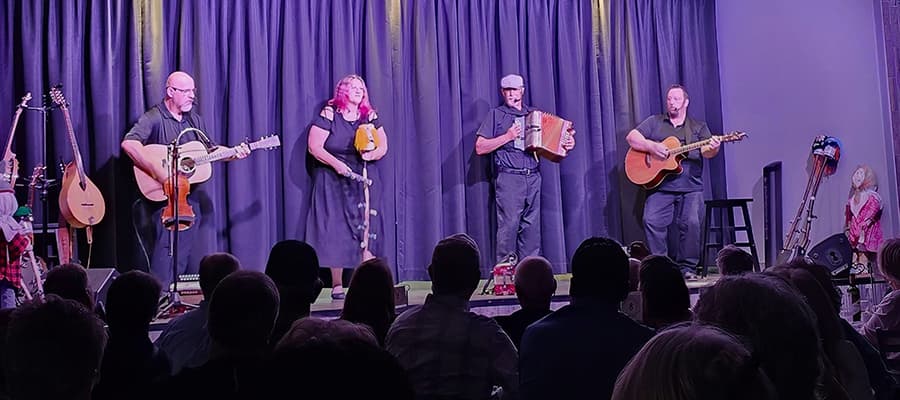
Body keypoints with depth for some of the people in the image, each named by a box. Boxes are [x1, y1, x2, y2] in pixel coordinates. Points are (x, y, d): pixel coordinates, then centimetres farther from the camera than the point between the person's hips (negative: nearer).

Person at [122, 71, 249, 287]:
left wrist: (233, 153, 2)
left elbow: (209, 150, 21)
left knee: (185, 247, 10)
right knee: (168, 243, -18)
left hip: (188, 193, 7)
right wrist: (158, 171, -30)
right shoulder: (154, 118, -10)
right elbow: (129, 144, -25)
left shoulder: (194, 119, 14)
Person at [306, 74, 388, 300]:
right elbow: (314, 147, -9)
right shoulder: (329, 114, -5)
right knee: (335, 231, -4)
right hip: (332, 180, -3)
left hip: (361, 181, 3)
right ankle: (337, 285, 2)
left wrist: (373, 153, -10)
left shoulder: (369, 116, 8)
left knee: (365, 229, -6)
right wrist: (336, 164, -18)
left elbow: (383, 145, 11)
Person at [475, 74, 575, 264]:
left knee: (531, 226, 3)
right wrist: (507, 137, -8)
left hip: (533, 177, 4)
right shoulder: (496, 115, 7)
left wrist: (567, 143, 5)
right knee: (509, 225, -11)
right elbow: (480, 148, 0)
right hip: (508, 178, -4)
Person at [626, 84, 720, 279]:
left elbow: (706, 152, 0)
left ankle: (687, 266, -1)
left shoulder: (699, 127, 15)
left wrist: (713, 149, -24)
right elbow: (632, 137, 4)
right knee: (652, 221, -16)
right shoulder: (654, 122, 15)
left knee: (691, 222, -16)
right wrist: (652, 147, -13)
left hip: (690, 187, 0)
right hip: (659, 185, 0)